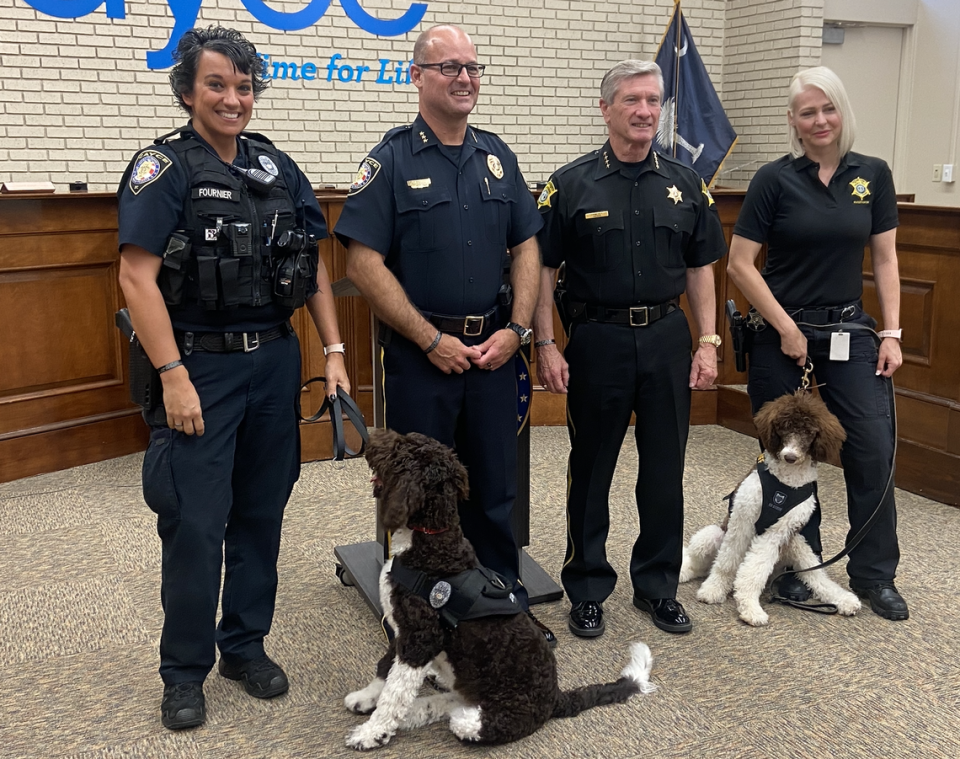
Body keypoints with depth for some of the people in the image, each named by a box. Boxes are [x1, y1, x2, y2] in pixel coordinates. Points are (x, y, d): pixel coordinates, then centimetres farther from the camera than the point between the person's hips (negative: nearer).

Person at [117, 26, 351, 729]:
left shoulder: (278, 167, 8)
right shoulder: (164, 168, -7)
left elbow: (316, 267, 11)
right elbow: (137, 277, -13)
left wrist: (334, 350, 5)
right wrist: (173, 375, -18)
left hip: (276, 361, 5)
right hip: (201, 366, -5)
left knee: (262, 511, 12)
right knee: (196, 522, 0)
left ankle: (246, 645, 29)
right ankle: (185, 670, 17)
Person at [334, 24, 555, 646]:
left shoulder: (498, 157, 10)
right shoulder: (392, 161, -5)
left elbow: (527, 248, 11)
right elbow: (364, 264, -11)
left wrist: (517, 329, -3)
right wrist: (432, 341, -13)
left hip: (495, 349, 4)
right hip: (421, 353, -4)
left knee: (496, 484, 13)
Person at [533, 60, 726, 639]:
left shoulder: (685, 184, 7)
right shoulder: (572, 185, -3)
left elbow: (701, 268, 10)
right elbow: (542, 269, -3)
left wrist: (708, 342, 3)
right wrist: (546, 346, -9)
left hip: (667, 338, 3)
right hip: (598, 338, -3)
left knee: (665, 469, 10)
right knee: (591, 471, 7)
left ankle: (658, 584, 26)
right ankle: (588, 589, 22)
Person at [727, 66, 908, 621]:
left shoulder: (873, 175, 4)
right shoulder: (775, 179, -5)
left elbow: (885, 260, 7)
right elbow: (741, 264, -7)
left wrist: (891, 333, 0)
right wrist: (787, 329, -9)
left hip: (850, 331, 3)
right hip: (783, 335, -2)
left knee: (875, 447, -3)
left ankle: (875, 575, 14)